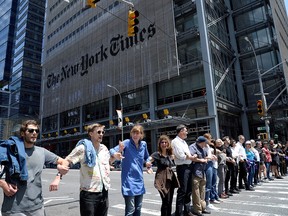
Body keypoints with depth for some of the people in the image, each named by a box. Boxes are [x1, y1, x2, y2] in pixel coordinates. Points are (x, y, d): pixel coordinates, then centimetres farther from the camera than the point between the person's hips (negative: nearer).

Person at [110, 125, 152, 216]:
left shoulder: (143, 144, 4)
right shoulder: (127, 143, -12)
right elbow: (112, 150, -23)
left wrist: (148, 162, 0)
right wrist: (115, 154, -45)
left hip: (139, 180, 6)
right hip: (129, 181, -5)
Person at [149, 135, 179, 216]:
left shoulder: (170, 154, 9)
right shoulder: (157, 154, -11)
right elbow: (149, 160, -26)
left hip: (171, 179, 6)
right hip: (162, 180, -6)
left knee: (170, 202, 14)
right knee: (165, 202, -5)